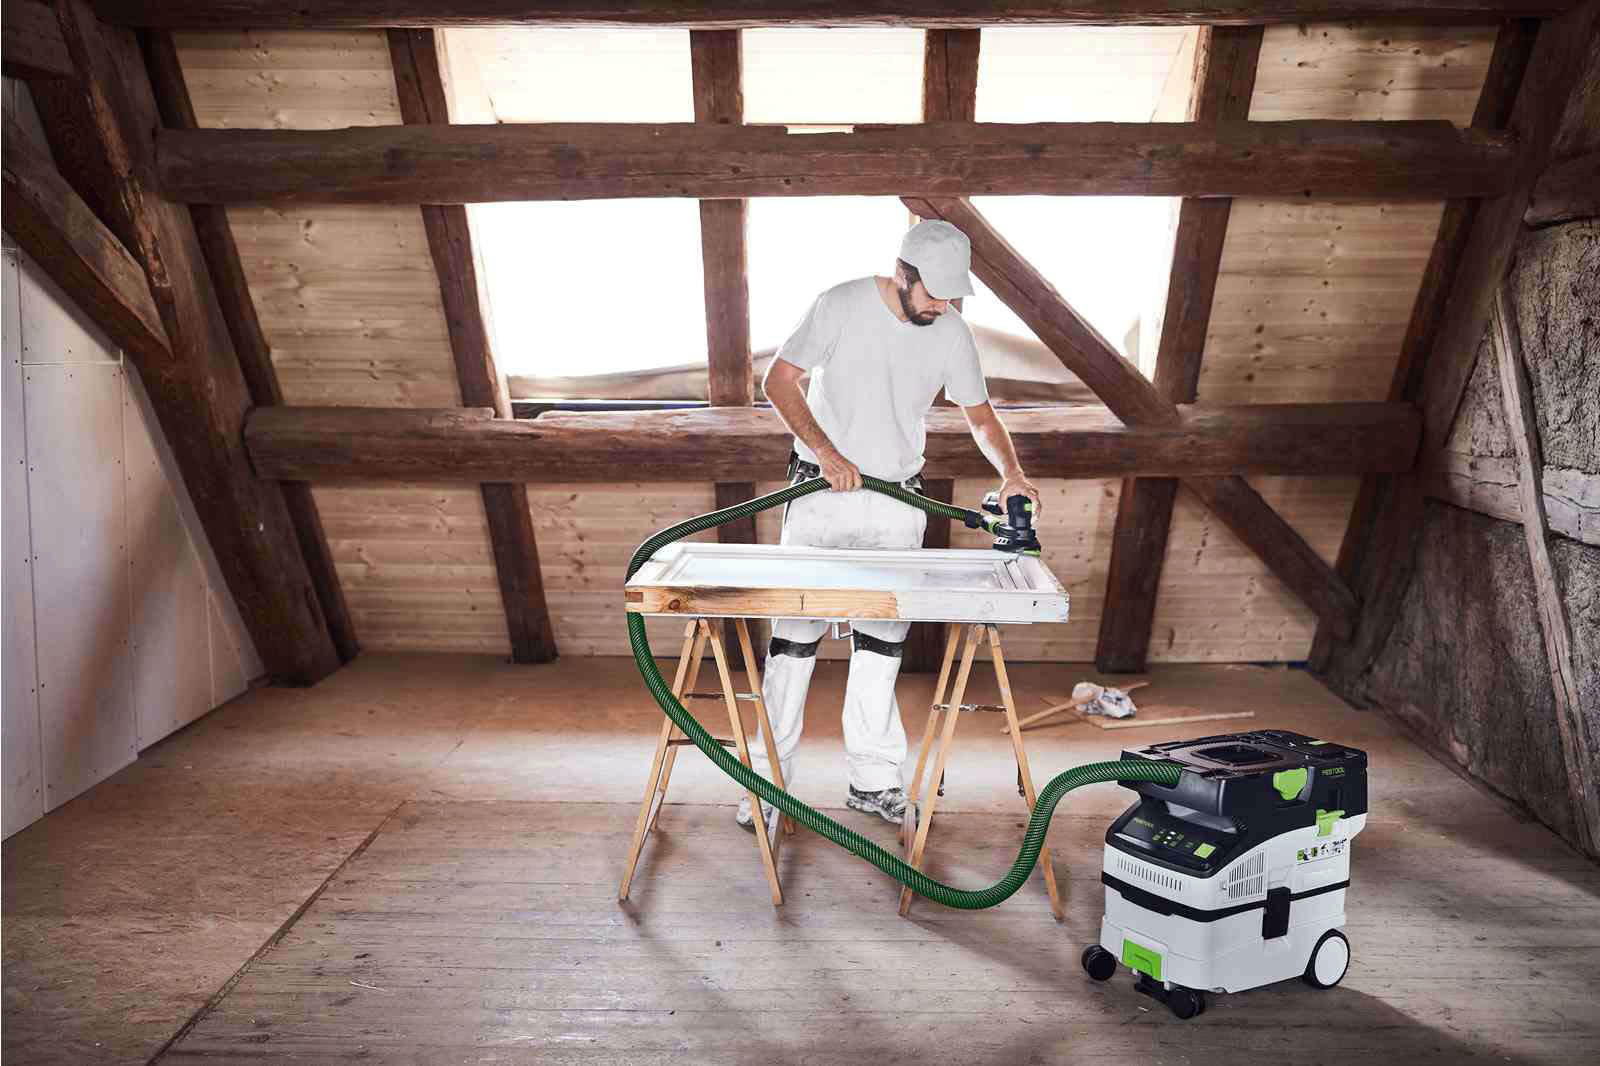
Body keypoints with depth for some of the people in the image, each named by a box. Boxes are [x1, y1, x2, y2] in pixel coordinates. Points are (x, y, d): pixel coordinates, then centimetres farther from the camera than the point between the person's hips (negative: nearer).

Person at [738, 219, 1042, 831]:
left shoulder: (953, 333, 1)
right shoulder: (842, 305, -9)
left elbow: (979, 414, 10)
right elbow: (779, 380, -7)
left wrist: (1010, 473, -9)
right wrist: (825, 451, -19)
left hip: (898, 508, 3)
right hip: (823, 493, -3)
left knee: (882, 642, 7)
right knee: (795, 636, -2)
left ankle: (873, 782, 20)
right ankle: (768, 779, 11)